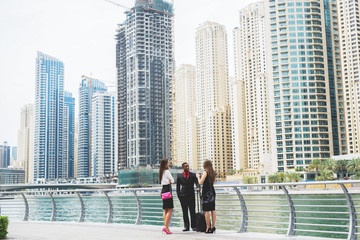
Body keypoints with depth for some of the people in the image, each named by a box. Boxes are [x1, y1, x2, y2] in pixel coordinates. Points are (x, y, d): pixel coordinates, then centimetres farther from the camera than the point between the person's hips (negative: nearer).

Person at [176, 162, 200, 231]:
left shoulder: (193, 175, 7)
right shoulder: (179, 176, 10)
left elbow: (197, 182, -6)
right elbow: (178, 186, 11)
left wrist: (198, 187, -27)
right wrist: (178, 195, 1)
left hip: (191, 195, -1)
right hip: (183, 196, 1)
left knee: (192, 211, -1)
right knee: (185, 212, 4)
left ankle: (194, 226, 3)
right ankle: (186, 226, 9)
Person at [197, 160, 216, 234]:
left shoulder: (205, 172, -10)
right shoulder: (213, 173, 11)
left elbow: (200, 182, -12)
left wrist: (198, 176, 4)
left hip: (206, 192, -7)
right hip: (212, 192, 7)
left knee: (207, 210, -5)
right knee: (213, 210, 8)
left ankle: (208, 228, -6)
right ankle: (213, 227, 12)